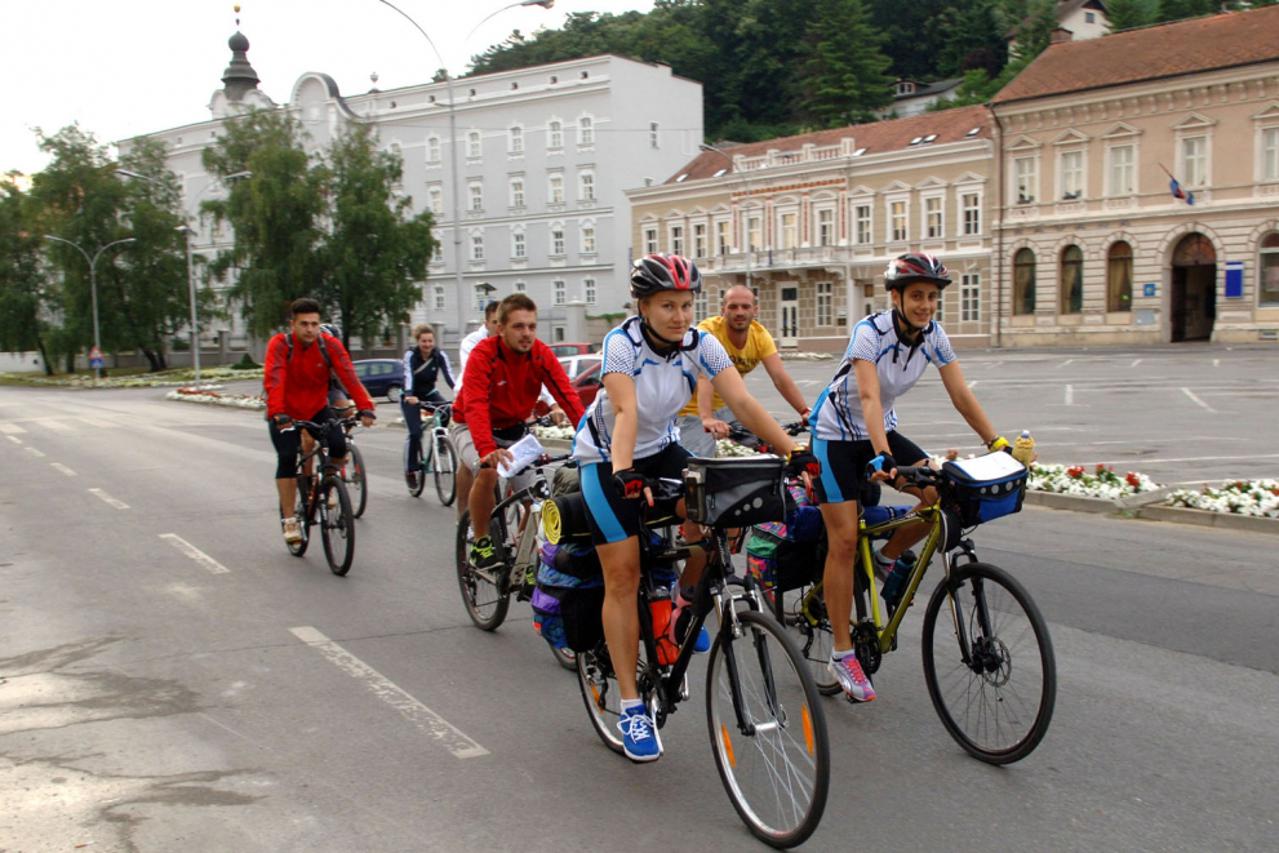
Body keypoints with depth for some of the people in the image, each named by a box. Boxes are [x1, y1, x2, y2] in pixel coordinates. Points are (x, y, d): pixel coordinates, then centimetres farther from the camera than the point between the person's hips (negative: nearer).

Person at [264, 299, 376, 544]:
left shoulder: (330, 345, -14)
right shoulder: (279, 345, -20)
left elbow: (349, 377, -24)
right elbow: (273, 382, -32)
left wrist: (365, 408, -37)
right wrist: (278, 414, -46)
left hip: (317, 410, 2)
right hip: (285, 415, -2)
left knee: (339, 445, -20)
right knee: (287, 459, -16)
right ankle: (288, 519, -4)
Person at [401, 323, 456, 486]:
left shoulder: (440, 355, -14)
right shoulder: (410, 355, -20)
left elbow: (449, 376, -24)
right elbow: (408, 376, -34)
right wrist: (409, 396, -53)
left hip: (430, 394, 3)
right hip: (411, 397, -3)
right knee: (415, 433, -17)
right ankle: (410, 470, -2)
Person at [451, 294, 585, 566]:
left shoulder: (541, 354, -17)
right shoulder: (484, 354, -28)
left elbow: (568, 396, -25)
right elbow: (475, 405, -40)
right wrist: (487, 450, -56)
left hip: (514, 429, 4)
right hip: (471, 426, -4)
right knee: (488, 472, -32)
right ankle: (480, 542, -11)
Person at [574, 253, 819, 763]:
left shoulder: (700, 345, -15)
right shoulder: (621, 343, -25)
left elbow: (743, 404, -24)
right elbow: (626, 412, -38)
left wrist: (795, 452, -35)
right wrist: (623, 471, -55)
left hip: (661, 450, 4)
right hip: (607, 458, -4)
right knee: (623, 575, -8)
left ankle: (685, 605, 5)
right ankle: (631, 706, 0)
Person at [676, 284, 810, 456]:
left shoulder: (760, 335, -12)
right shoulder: (708, 330, -26)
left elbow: (780, 377, -21)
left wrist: (805, 411, -34)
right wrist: (707, 418, -57)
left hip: (728, 405, 5)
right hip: (696, 410, -5)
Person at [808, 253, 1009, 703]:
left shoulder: (933, 336, -9)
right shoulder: (870, 332, -26)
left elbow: (962, 396, -8)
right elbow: (869, 397, -38)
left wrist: (998, 443, -17)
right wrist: (881, 456, -52)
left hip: (881, 431, 6)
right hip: (836, 434, -6)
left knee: (943, 494, -17)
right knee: (845, 540, -10)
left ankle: (889, 558, 10)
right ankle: (841, 655, -2)